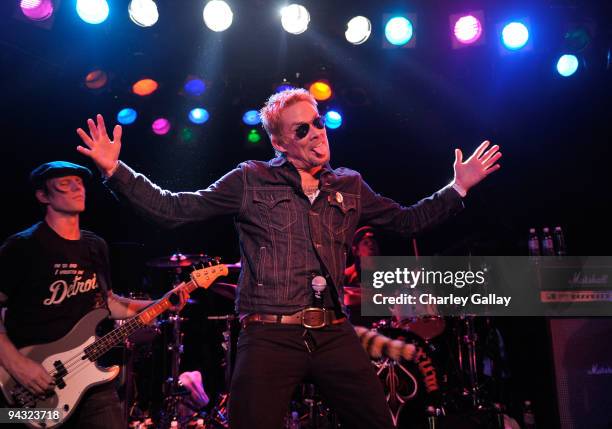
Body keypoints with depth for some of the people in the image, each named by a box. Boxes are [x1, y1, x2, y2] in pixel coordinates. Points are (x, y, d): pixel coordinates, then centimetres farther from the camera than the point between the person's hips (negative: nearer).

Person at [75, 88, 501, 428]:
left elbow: (408, 220, 22)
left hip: (336, 336, 4)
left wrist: (458, 188, 18)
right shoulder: (251, 180, 3)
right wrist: (115, 169, -7)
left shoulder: (350, 186, 13)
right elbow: (172, 208, 2)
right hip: (270, 338, -3)